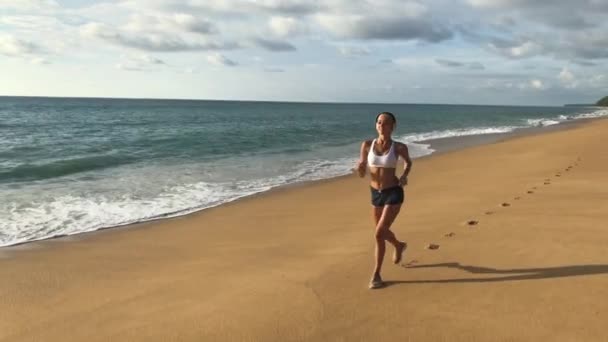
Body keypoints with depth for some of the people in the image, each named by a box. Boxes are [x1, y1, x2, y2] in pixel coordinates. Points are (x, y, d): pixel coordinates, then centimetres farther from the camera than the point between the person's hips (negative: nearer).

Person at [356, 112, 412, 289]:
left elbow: (409, 162, 11)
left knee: (379, 233, -13)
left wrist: (404, 176, -8)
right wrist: (360, 168, -23)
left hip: (394, 193, -4)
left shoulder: (399, 147, -11)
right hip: (376, 194, 4)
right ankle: (399, 246, 56)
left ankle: (376, 274, 5)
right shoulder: (367, 145, -5)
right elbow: (362, 174, 0)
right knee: (382, 232, 22)